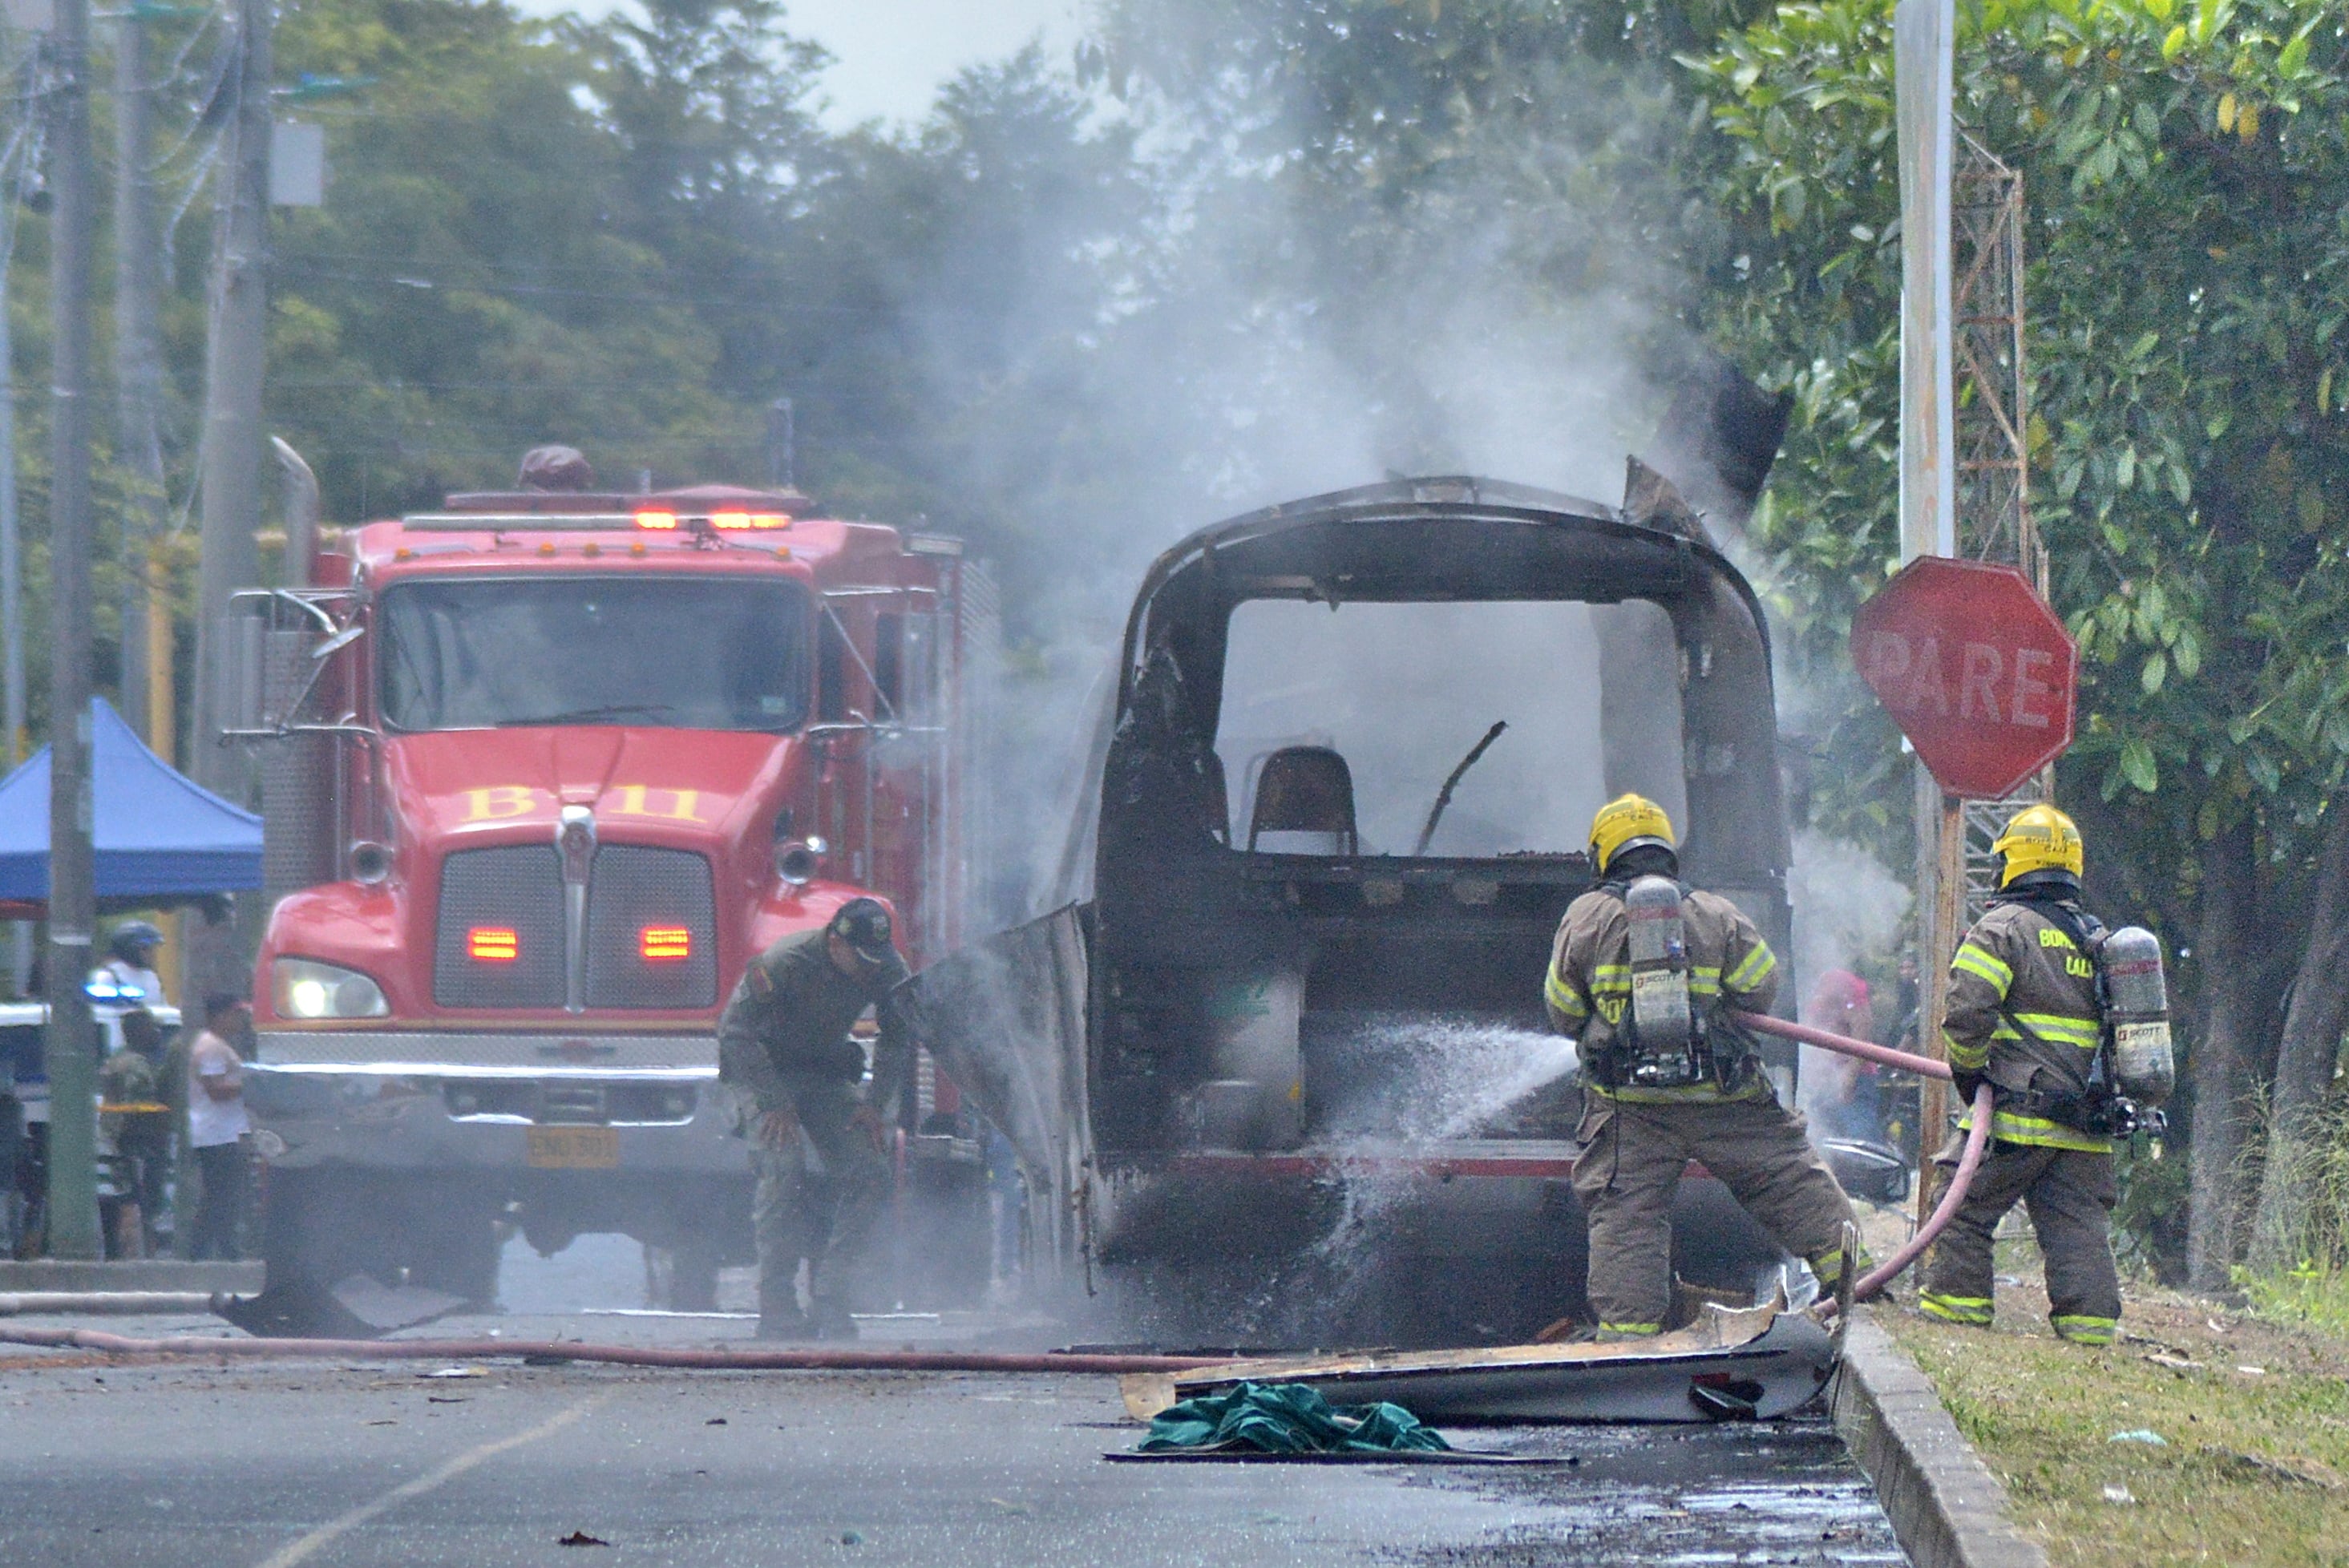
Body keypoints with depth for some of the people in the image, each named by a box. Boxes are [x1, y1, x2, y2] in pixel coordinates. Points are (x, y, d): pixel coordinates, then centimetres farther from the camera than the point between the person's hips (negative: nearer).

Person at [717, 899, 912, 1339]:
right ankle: (777, 1309, -24)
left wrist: (877, 1105, -6)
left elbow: (898, 1042, 5)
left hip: (826, 1071, 5)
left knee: (869, 1171, -12)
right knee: (784, 1166, -27)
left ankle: (829, 1301, -8)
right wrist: (775, 1104, -28)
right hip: (763, 1069, -5)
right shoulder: (784, 964, -28)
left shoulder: (887, 972, -11)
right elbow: (736, 1033, -25)